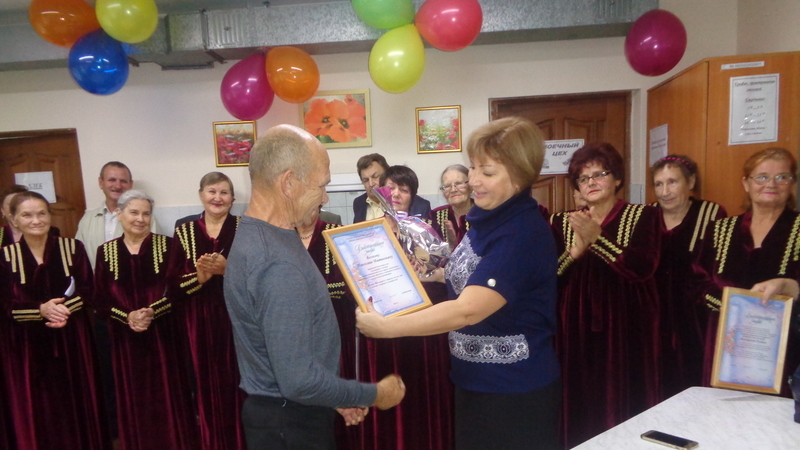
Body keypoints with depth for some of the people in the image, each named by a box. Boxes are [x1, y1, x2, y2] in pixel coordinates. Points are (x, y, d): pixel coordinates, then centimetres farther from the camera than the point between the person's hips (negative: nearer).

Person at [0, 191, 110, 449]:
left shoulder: (72, 247, 1)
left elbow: (88, 290, -2)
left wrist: (65, 307, -19)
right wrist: (41, 309, -19)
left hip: (71, 340, 1)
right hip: (26, 345, 0)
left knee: (77, 404, 8)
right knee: (36, 410, 8)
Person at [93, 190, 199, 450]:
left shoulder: (166, 245, -2)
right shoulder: (105, 252, 4)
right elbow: (100, 300, 1)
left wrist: (152, 312, -20)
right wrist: (127, 317, -16)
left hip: (163, 335, -2)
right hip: (125, 339, 2)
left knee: (167, 395, 5)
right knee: (134, 398, 11)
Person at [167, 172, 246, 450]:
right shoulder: (184, 232, 7)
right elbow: (173, 284, 1)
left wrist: (227, 269, -21)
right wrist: (199, 277, -17)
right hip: (199, 323, 2)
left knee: (236, 385, 2)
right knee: (208, 387, 8)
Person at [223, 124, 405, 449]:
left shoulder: (255, 236, 3)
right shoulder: (277, 264, -30)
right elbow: (298, 381, -29)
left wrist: (337, 396, 11)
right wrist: (374, 394, -15)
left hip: (285, 410, 9)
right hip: (289, 422, -9)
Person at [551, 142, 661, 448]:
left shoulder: (643, 216, 2)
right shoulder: (562, 223, 7)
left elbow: (643, 268, -14)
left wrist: (596, 238, -21)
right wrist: (575, 250, -16)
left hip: (625, 327, -2)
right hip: (576, 328, 2)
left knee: (624, 404, 2)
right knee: (579, 405, 5)